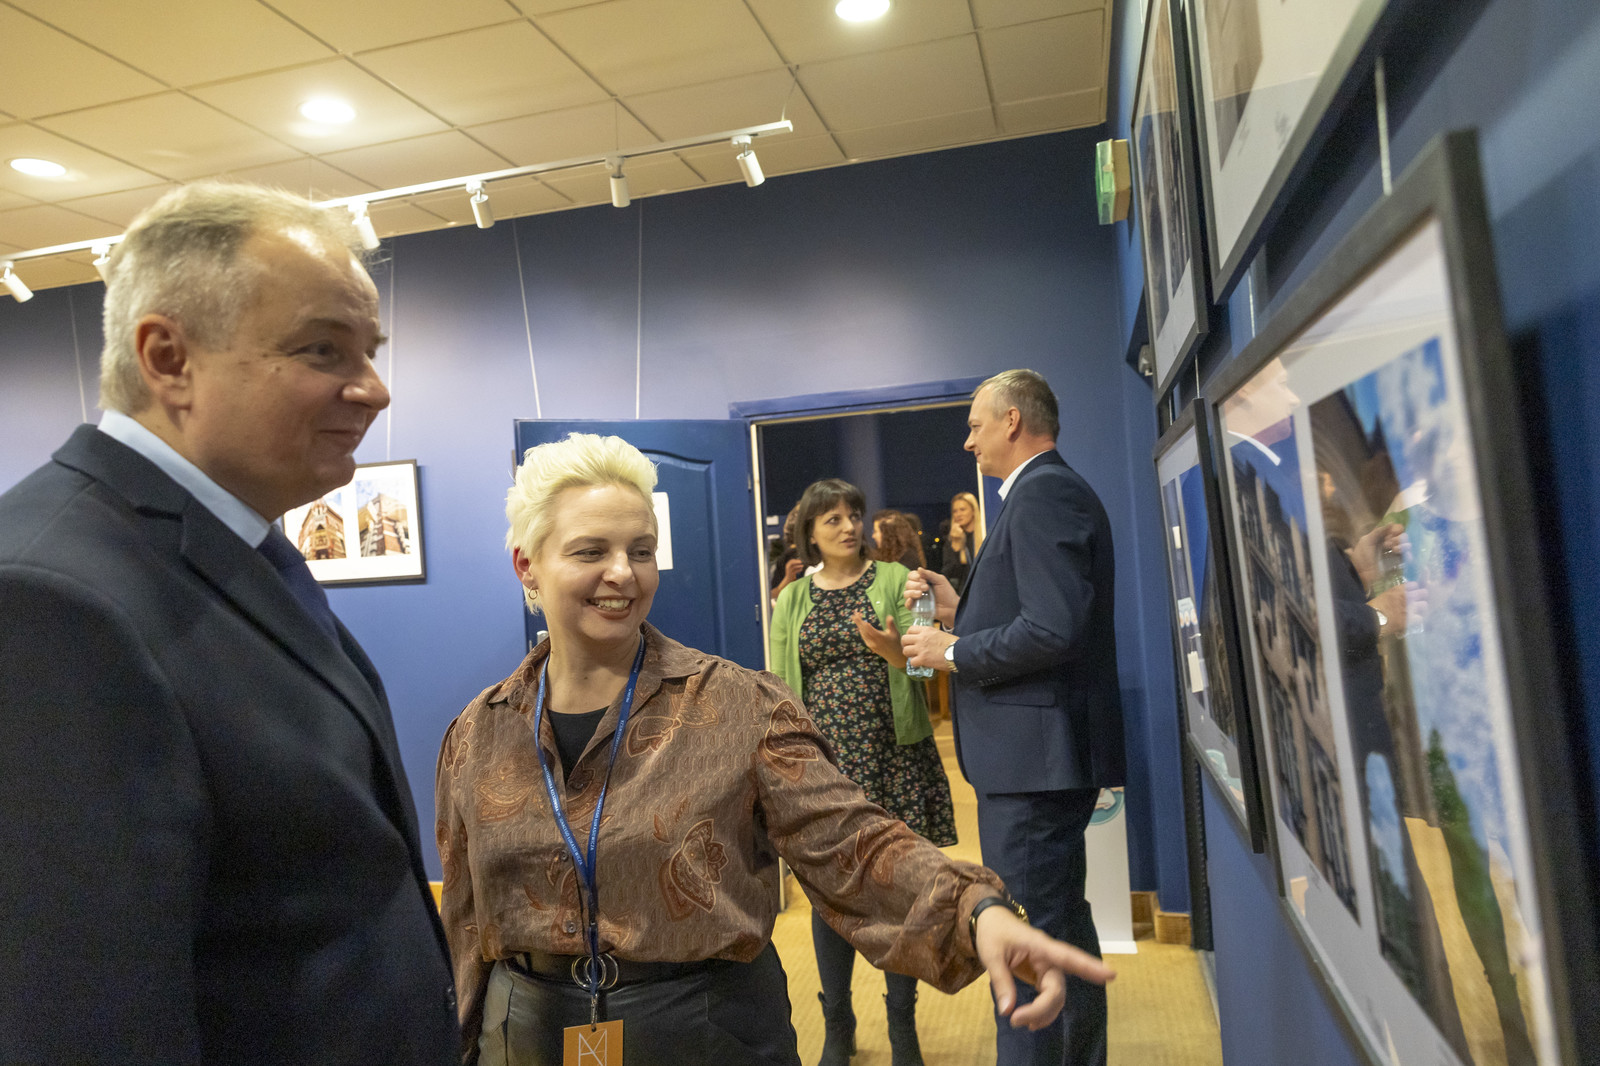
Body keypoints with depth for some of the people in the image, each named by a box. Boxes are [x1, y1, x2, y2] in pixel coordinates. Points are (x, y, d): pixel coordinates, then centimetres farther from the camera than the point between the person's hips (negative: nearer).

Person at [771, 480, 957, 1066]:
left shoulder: (895, 580, 4)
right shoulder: (792, 600, 9)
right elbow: (780, 687, 8)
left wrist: (892, 650, -25)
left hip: (895, 757, -1)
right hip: (824, 760, 1)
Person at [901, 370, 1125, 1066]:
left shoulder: (1042, 493, -15)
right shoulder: (1053, 490, 18)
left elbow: (1053, 629, -26)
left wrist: (951, 653, -15)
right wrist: (960, 609, 11)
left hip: (1033, 754, -11)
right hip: (1044, 753, 11)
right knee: (1064, 924, 23)